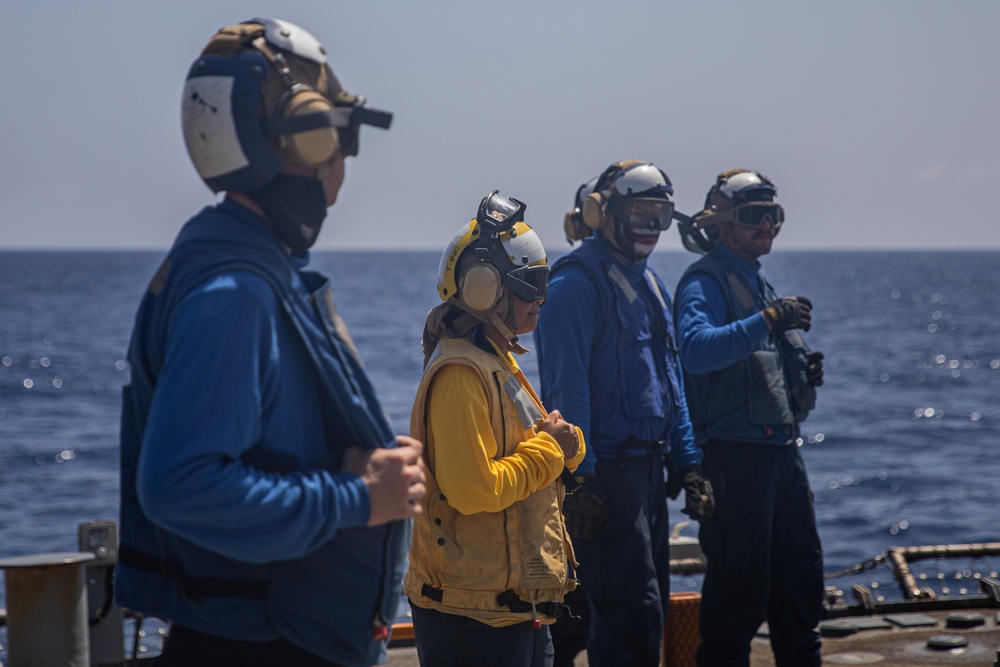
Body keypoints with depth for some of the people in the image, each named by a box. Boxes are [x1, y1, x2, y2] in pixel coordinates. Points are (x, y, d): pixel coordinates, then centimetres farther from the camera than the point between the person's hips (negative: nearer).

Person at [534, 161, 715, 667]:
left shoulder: (649, 283, 17)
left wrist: (687, 463, 15)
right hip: (606, 469, -9)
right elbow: (567, 386, -17)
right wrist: (580, 480, -21)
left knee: (652, 608, 12)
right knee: (634, 611, -11)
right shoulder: (576, 282, -11)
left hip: (648, 467, 9)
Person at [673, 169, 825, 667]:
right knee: (740, 588, -5)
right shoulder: (705, 281, -8)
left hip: (782, 450, 9)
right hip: (734, 453, -9)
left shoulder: (759, 284, 20)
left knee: (802, 579, 15)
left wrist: (805, 373, 9)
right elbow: (697, 350, -28)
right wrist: (767, 321, -35)